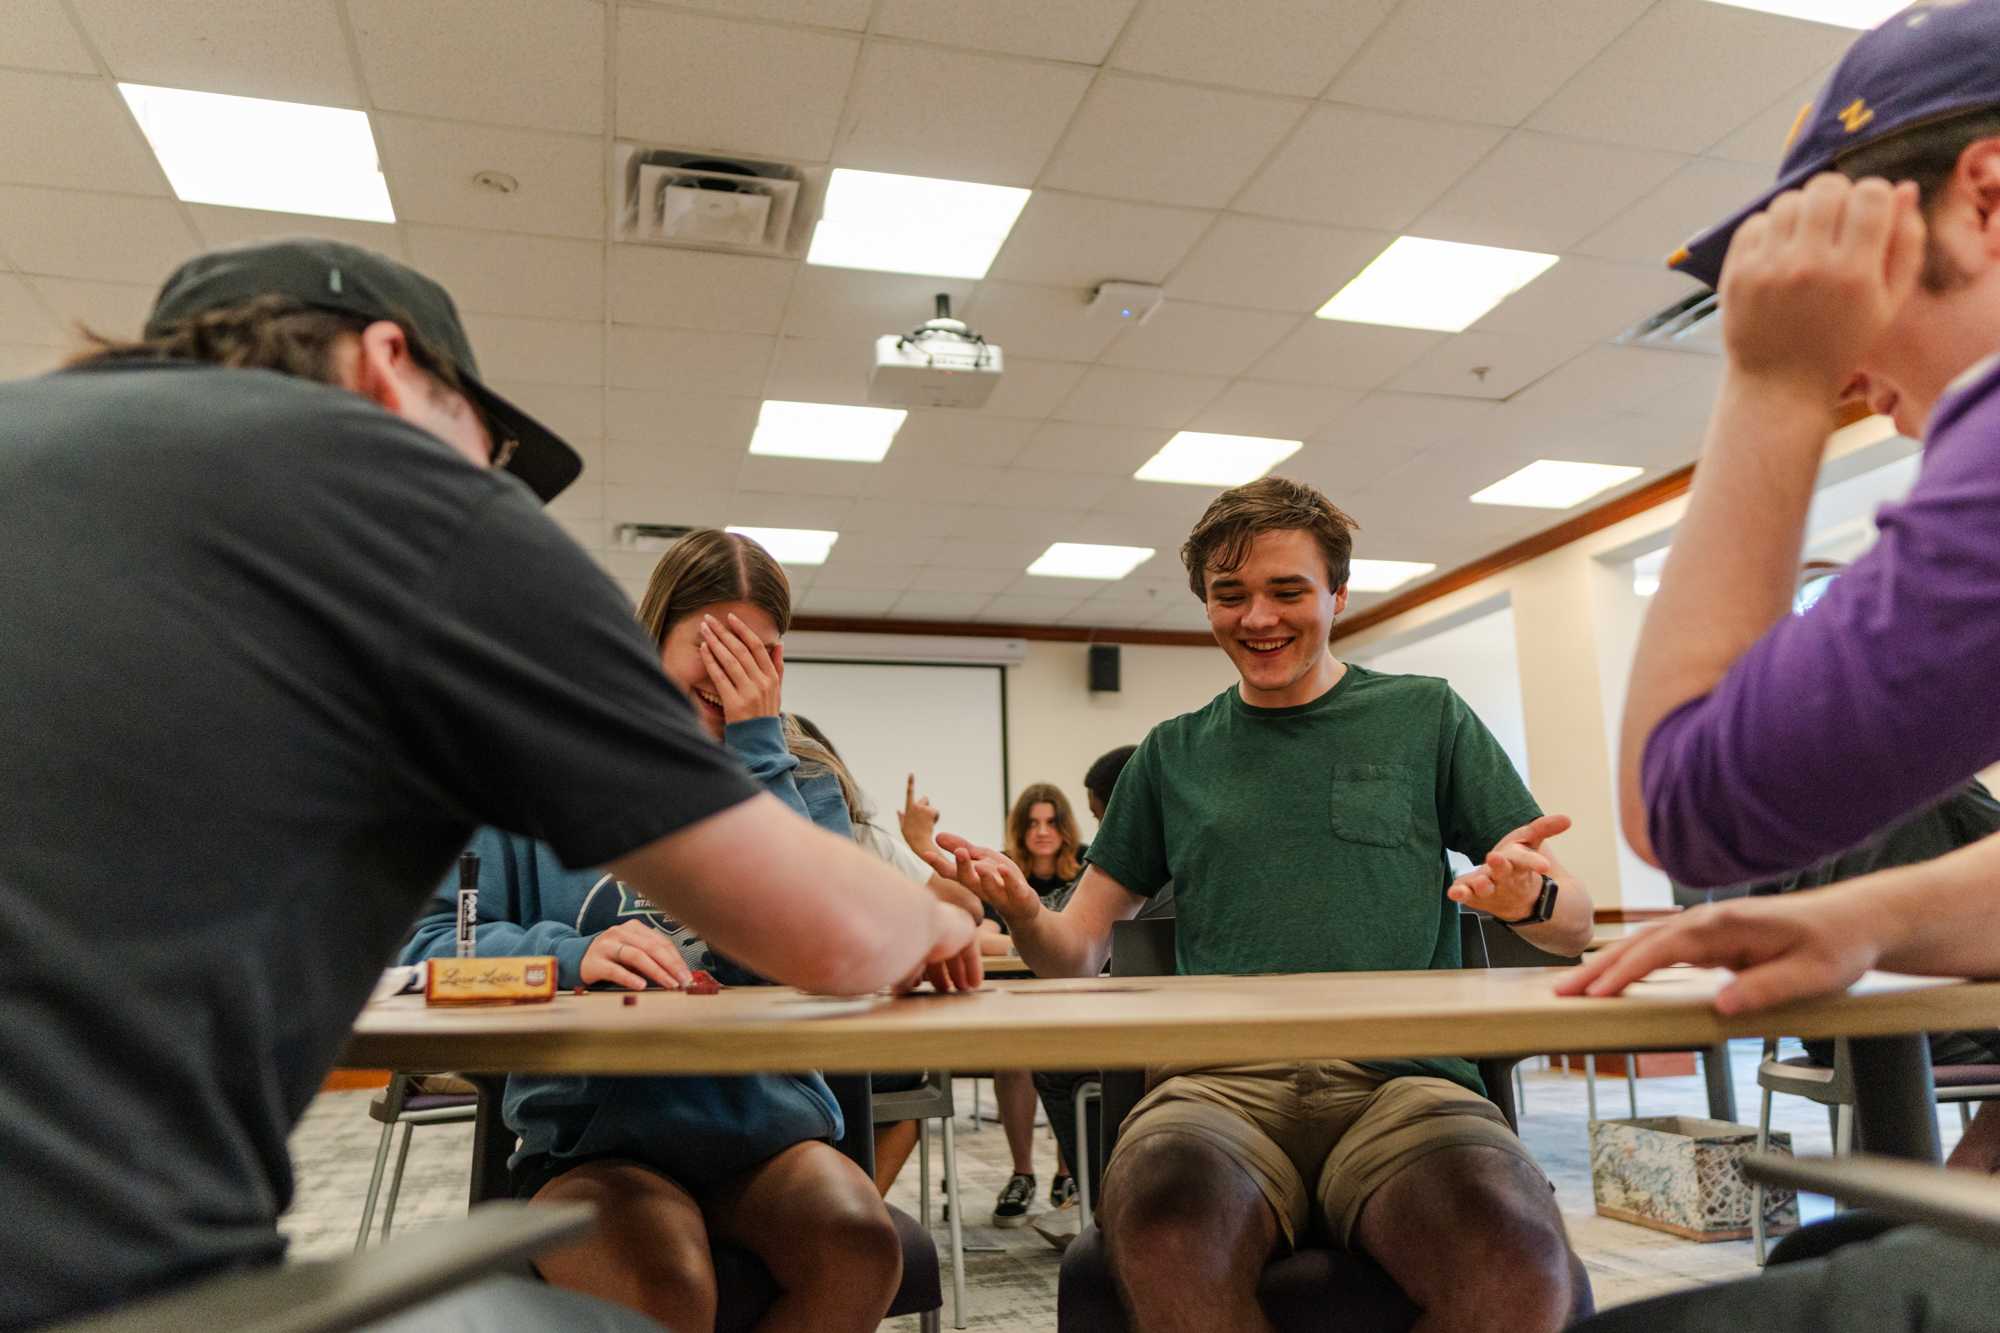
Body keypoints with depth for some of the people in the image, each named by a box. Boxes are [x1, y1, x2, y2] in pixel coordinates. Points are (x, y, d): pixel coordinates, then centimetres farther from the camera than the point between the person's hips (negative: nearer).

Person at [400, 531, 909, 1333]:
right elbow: (432, 946, -1)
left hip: (765, 1119, 3)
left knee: (860, 1243, -29)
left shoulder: (802, 782, 9)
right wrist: (569, 955, -21)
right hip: (591, 1136, -2)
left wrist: (758, 749, -9)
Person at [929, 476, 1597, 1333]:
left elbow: (1575, 927, 12)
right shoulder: (1172, 754, 19)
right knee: (1163, 1239, -35)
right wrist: (1022, 910, -6)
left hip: (1400, 1078, 0)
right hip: (1220, 1083, 1)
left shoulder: (1423, 716, 14)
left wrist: (1528, 898, -12)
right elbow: (1077, 956, 17)